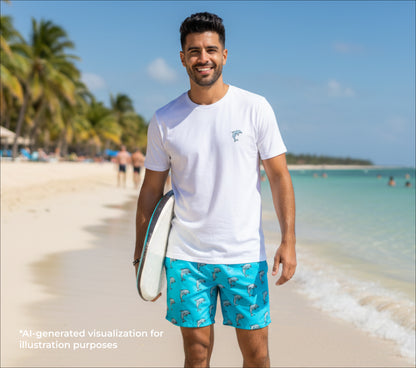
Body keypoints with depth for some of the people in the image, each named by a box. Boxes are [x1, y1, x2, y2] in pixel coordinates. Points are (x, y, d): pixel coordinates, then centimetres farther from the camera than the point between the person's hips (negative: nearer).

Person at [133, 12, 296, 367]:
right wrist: (140, 255, 8)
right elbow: (151, 190, 9)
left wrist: (288, 240, -8)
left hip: (245, 255, -1)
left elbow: (279, 177, 0)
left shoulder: (255, 108, -2)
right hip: (186, 257, 1)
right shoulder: (164, 121, 2)